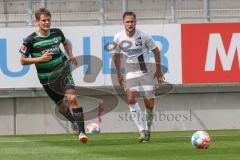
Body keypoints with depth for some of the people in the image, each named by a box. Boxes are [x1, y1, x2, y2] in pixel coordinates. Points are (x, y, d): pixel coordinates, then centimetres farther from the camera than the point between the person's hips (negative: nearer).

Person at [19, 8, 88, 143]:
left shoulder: (57, 33, -1)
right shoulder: (31, 40, -11)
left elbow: (66, 42, 23)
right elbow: (23, 61, -7)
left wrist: (70, 54, 5)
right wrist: (40, 59, -19)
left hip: (63, 70, 0)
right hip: (47, 78, 0)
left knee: (72, 98, -21)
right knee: (61, 105, 9)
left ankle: (81, 131, -18)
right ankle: (75, 123, 37)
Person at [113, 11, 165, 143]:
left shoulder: (143, 36, -12)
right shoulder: (118, 38, -6)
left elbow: (156, 51, 2)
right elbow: (116, 55, 11)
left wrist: (158, 70, 5)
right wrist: (118, 74, 12)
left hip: (145, 72, -1)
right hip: (129, 73, 1)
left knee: (149, 104, -3)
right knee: (131, 99, -21)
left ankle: (148, 130, 20)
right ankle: (142, 131, -21)